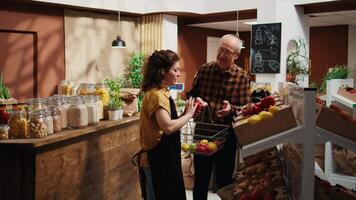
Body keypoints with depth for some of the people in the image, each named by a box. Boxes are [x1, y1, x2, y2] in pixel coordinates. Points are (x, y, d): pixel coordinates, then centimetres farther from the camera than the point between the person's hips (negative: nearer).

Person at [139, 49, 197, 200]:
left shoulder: (161, 92, 12)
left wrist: (186, 113, 0)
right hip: (160, 160, -10)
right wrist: (188, 114, -16)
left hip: (165, 158, 10)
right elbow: (168, 127, -29)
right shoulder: (156, 95, -19)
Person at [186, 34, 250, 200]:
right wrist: (195, 99, -14)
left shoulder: (242, 77, -7)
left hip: (226, 134, -2)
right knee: (200, 178, 16)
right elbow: (190, 94, 8)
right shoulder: (204, 70, -1)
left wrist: (231, 109, -28)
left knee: (224, 179, 14)